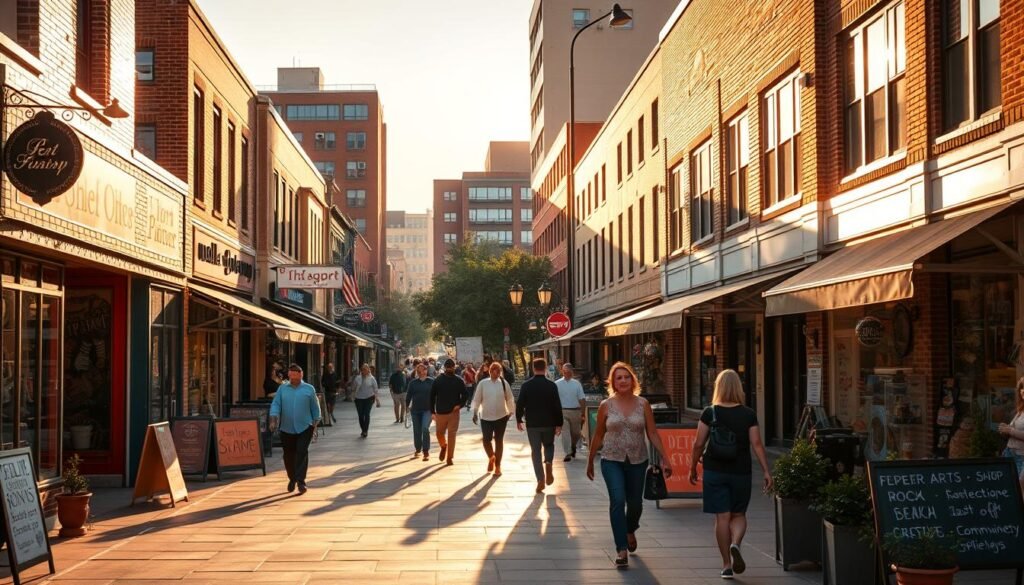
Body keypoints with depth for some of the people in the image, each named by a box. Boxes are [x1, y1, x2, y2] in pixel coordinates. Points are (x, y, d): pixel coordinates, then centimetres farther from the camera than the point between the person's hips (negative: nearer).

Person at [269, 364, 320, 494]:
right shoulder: (282, 388, 5)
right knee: (288, 455, 9)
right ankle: (292, 479, 28)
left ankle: (301, 481, -12)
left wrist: (314, 426, 5)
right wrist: (273, 420, -16)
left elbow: (315, 408, 6)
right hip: (286, 428, 2)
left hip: (304, 428, -2)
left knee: (302, 453, -13)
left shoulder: (309, 389, 3)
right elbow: (275, 405, -1)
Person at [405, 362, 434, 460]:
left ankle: (426, 452, -11)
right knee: (417, 431, 11)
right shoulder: (413, 382, 3)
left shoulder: (431, 382, -1)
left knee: (425, 429, -19)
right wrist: (407, 406, 1)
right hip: (415, 410, 3)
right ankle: (418, 450, 30)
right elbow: (408, 395, 7)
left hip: (427, 410, -3)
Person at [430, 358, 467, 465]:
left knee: (452, 435, -2)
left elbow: (464, 395, 7)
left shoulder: (458, 381, 2)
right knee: (440, 433, 8)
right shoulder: (438, 381, 1)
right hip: (440, 412, 1)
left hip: (453, 412, -1)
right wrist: (432, 412, -1)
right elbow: (432, 397, 3)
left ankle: (450, 457, 5)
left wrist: (460, 405, -10)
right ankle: (443, 446, 40)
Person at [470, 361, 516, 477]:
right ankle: (491, 457, 31)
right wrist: (475, 412, -3)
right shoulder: (483, 383, -4)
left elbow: (510, 399, 6)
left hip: (501, 416, 0)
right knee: (486, 440, -1)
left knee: (499, 440, 6)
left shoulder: (504, 383, -3)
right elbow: (477, 399, 1)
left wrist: (511, 411, 4)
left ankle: (497, 466, 18)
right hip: (486, 417, 0)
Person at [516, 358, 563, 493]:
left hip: (532, 424, 0)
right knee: (549, 445, 23)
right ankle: (548, 463, -6)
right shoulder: (552, 385, -6)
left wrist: (518, 420, 10)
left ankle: (540, 479, 0)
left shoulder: (526, 385, -5)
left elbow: (520, 404, -3)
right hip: (548, 423, 0)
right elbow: (557, 406, -6)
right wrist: (559, 424, 1)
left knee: (535, 450, 8)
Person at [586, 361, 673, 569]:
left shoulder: (643, 404, 0)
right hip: (612, 460, -1)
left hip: (637, 461, 2)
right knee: (617, 501, -16)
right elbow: (598, 436, 8)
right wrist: (590, 461, 13)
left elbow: (652, 434, 2)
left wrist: (665, 459, -4)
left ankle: (630, 531, 46)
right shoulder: (606, 406, -1)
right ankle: (621, 550, -12)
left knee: (635, 503, 12)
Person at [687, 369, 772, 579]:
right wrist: (766, 471, -2)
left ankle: (727, 565, 7)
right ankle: (735, 544, -13)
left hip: (715, 471, -1)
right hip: (740, 472, 1)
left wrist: (693, 467, 10)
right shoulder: (749, 414, -2)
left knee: (722, 517, 4)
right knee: (739, 514, 16)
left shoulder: (709, 413, -4)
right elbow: (757, 444, -6)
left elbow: (699, 444, -2)